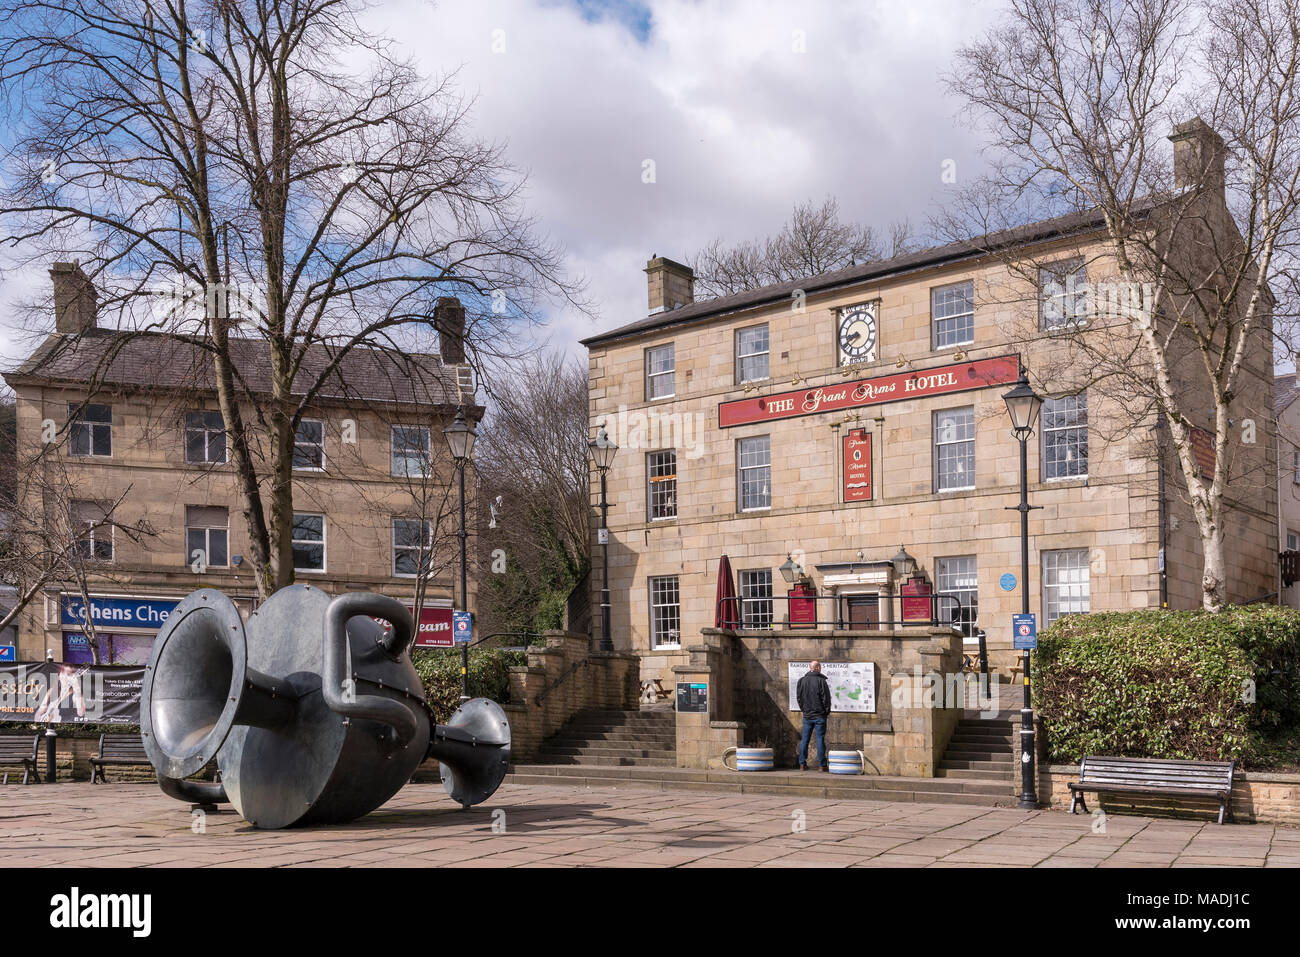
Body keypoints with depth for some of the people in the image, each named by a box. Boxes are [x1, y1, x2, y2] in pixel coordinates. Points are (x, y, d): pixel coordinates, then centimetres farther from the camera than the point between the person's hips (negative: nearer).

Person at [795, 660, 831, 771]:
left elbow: (798, 697, 8)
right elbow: (826, 698, -9)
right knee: (820, 739, 0)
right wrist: (826, 711, 4)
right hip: (819, 715, -4)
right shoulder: (821, 681, -11)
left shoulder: (801, 681, 4)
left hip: (807, 715, 4)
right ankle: (822, 765, 1)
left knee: (804, 739, 8)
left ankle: (802, 764, 8)